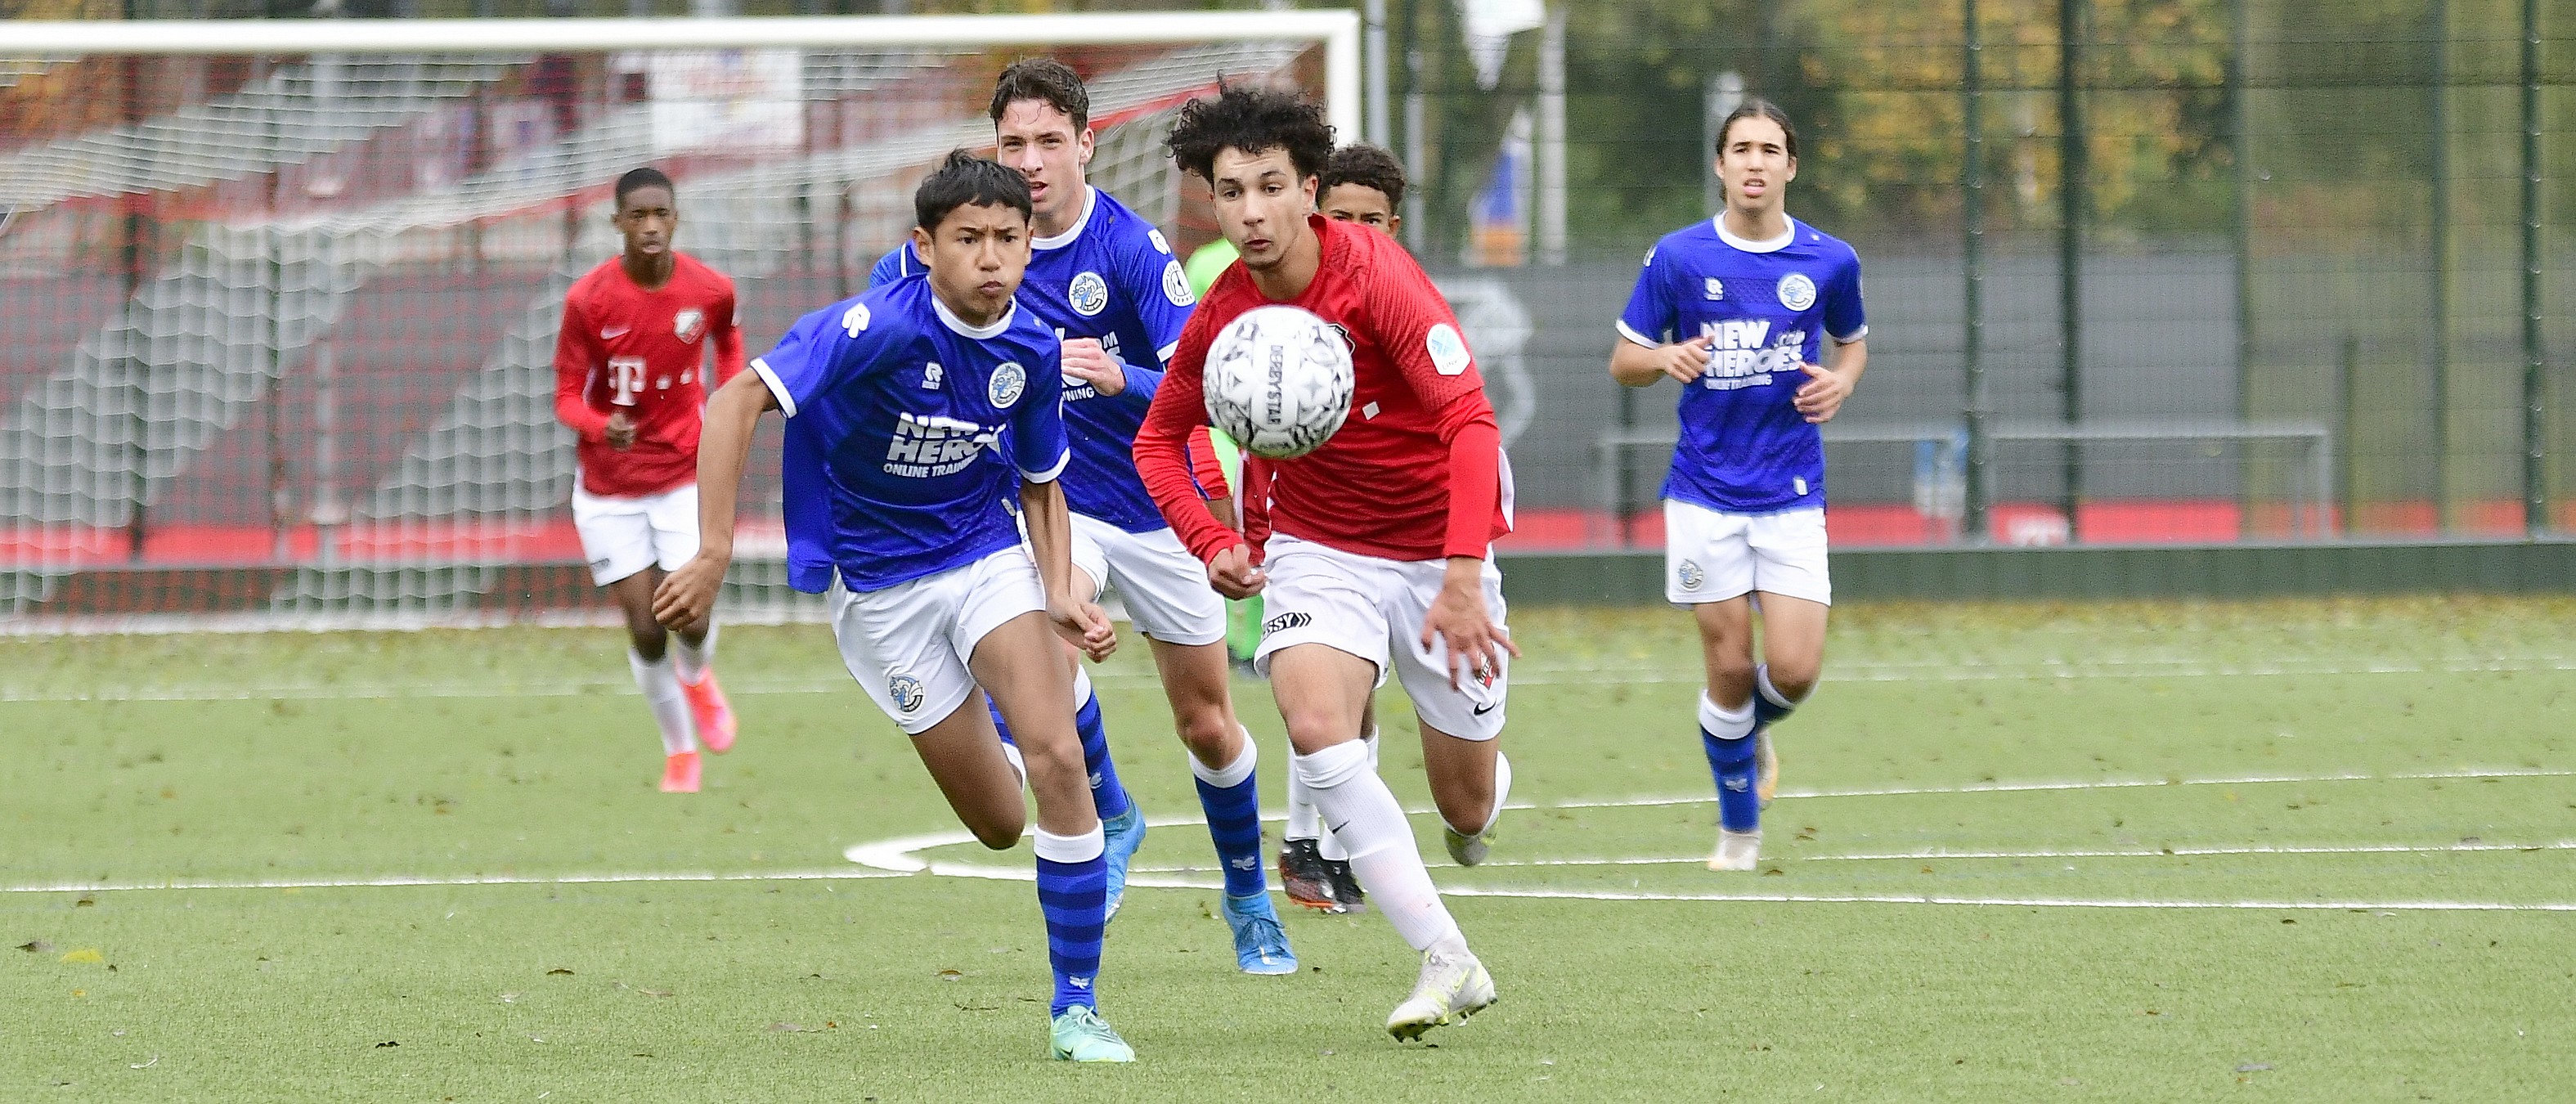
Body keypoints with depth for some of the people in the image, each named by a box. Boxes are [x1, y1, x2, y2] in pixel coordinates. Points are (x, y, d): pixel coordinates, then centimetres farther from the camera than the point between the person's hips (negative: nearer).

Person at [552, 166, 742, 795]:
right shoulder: (588, 299, -15)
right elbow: (568, 395, -11)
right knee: (644, 630, -3)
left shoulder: (710, 291, -8)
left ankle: (698, 678, 29)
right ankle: (679, 753, 19)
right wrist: (601, 425, -32)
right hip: (608, 486, -1)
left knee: (691, 618, -10)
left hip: (684, 474, 1)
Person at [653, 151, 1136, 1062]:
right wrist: (715, 556, -33)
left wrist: (1061, 592, -7)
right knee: (1000, 825, 1)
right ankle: (1000, 748, 44)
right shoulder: (878, 329, -25)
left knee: (1058, 759, -21)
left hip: (987, 556, 3)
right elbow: (735, 403, -28)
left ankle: (1076, 1006, -9)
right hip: (879, 585, -3)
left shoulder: (1033, 351, -8)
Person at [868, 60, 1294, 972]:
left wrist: (1120, 377, -46)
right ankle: (1111, 820, -6)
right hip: (1050, 501, 1)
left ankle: (1249, 900, 35)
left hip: (1156, 510, -1)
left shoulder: (1132, 248, -20)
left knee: (1208, 727, 10)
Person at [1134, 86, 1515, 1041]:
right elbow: (1160, 439, 11)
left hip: (1438, 550, -3)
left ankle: (1483, 792, 48)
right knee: (1315, 728, -27)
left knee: (1465, 805, 6)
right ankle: (1447, 963, -24)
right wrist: (1211, 545, -8)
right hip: (1318, 548, 3)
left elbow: (1471, 422, -30)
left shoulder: (1377, 275, -22)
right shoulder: (1221, 315, -7)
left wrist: (1462, 580, -40)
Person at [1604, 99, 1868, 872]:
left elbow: (1852, 340, 20)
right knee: (1731, 667, -1)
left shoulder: (1828, 261, 2)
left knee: (1794, 670, -10)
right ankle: (1739, 829, 18)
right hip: (1705, 495, -1)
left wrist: (1842, 380, -3)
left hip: (1792, 496, 1)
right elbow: (1623, 360, 5)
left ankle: (1753, 729, 27)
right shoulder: (1679, 258, -2)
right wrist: (1666, 358, -17)